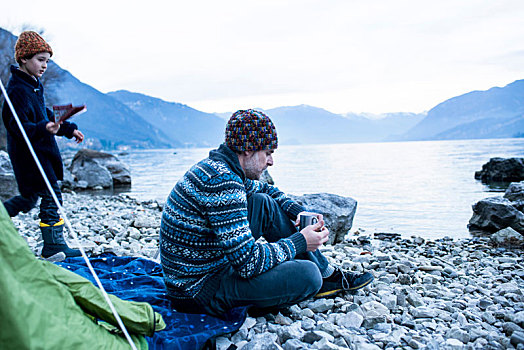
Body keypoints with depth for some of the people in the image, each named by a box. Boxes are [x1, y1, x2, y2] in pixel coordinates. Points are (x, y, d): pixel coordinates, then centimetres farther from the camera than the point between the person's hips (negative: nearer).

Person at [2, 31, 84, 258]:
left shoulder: (33, 84, 13)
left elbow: (45, 116, 24)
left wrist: (68, 129, 22)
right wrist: (44, 128, -41)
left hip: (40, 150, 10)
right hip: (28, 152, -10)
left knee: (29, 198, 17)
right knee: (51, 195, -6)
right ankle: (53, 245, 2)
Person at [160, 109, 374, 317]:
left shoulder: (217, 166, 4)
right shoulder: (223, 182, -26)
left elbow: (268, 190, 23)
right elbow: (250, 263, -27)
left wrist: (299, 212, 6)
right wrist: (299, 242, -13)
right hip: (199, 292, -10)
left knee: (263, 203, 8)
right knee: (307, 275, -23)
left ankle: (328, 272, 14)